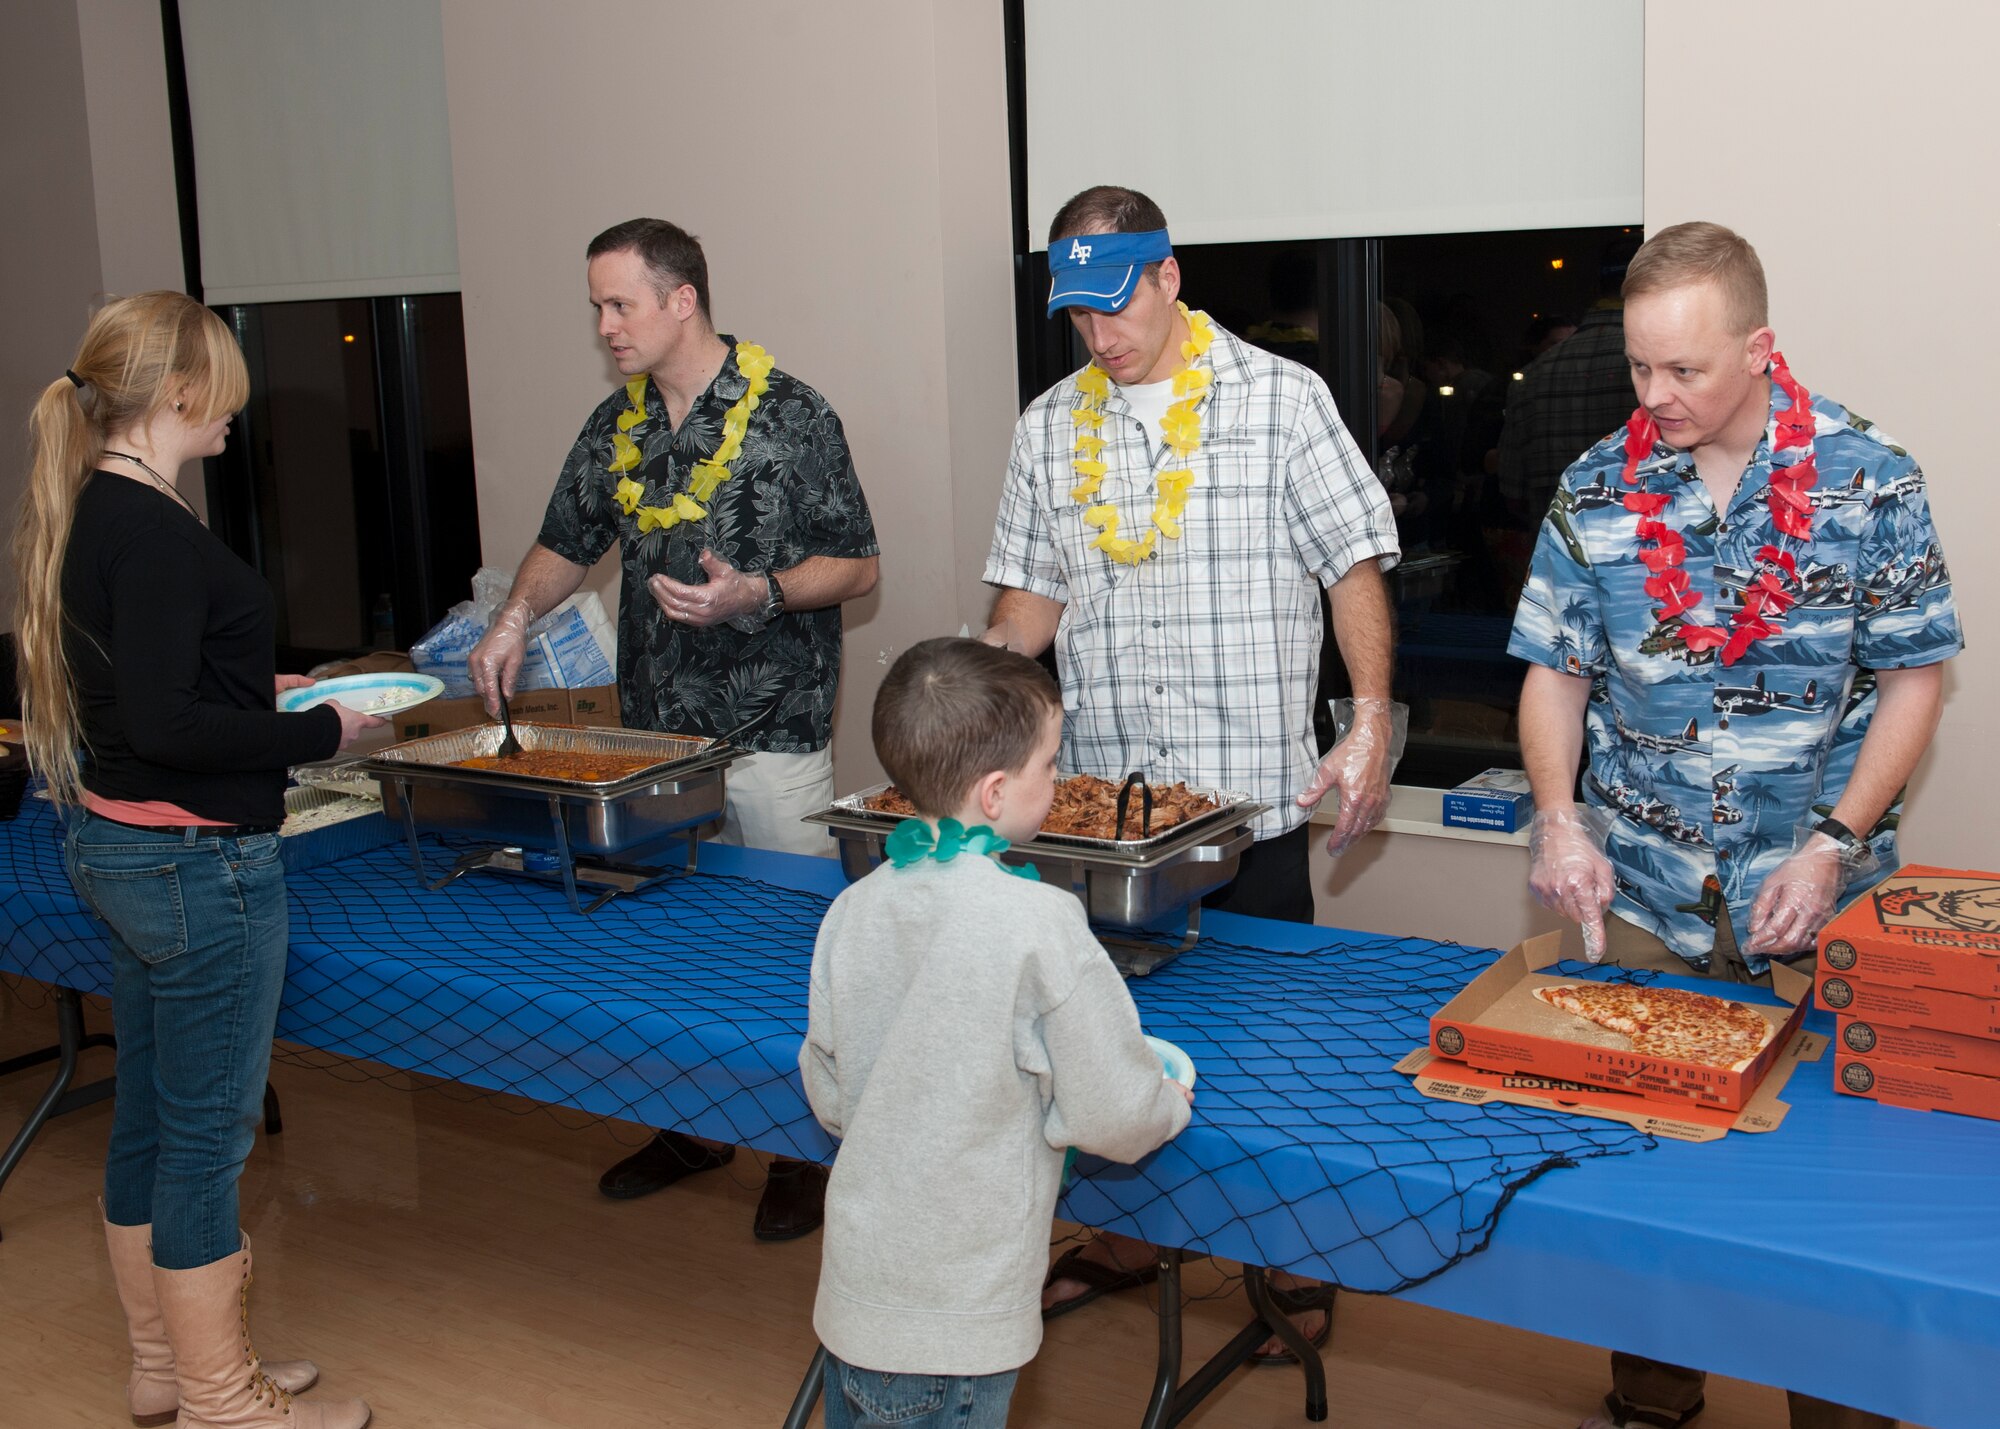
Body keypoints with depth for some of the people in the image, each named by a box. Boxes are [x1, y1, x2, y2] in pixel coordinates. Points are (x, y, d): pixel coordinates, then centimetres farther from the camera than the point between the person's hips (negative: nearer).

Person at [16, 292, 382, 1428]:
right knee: (208, 1134, 3)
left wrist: (256, 687, 15)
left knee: (150, 1118, 19)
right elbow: (164, 724, -24)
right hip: (195, 864, -10)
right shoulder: (154, 530, -21)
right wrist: (321, 731, -14)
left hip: (115, 845, 10)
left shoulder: (88, 514, 9)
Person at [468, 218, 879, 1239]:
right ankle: (696, 1124, 31)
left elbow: (855, 566, -7)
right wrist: (516, 615, 0)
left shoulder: (788, 415, -8)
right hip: (653, 730, 6)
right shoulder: (616, 426, 10)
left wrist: (756, 595, -23)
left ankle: (807, 1148, 16)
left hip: (771, 733, -6)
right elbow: (568, 543, 19)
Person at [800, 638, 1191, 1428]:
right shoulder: (1041, 920, -21)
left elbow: (828, 1094, 8)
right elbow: (1111, 1113, -15)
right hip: (960, 1319, -5)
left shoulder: (853, 909, -4)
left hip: (851, 1289, 5)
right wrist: (1171, 1103, 7)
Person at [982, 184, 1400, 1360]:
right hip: (1099, 801, 4)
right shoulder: (1051, 426, 10)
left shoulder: (1281, 400, -2)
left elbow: (1355, 566, -3)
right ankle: (1129, 1237, 33)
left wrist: (1371, 725, -12)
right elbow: (1033, 592, 14)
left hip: (1252, 797, -4)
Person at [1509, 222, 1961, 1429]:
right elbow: (1557, 670, 4)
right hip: (1643, 899, 2)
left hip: (1818, 908, -2)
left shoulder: (1869, 480, -7)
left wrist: (1835, 847, -13)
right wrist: (1559, 815, -11)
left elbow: (1913, 679, -4)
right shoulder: (1598, 487, 0)